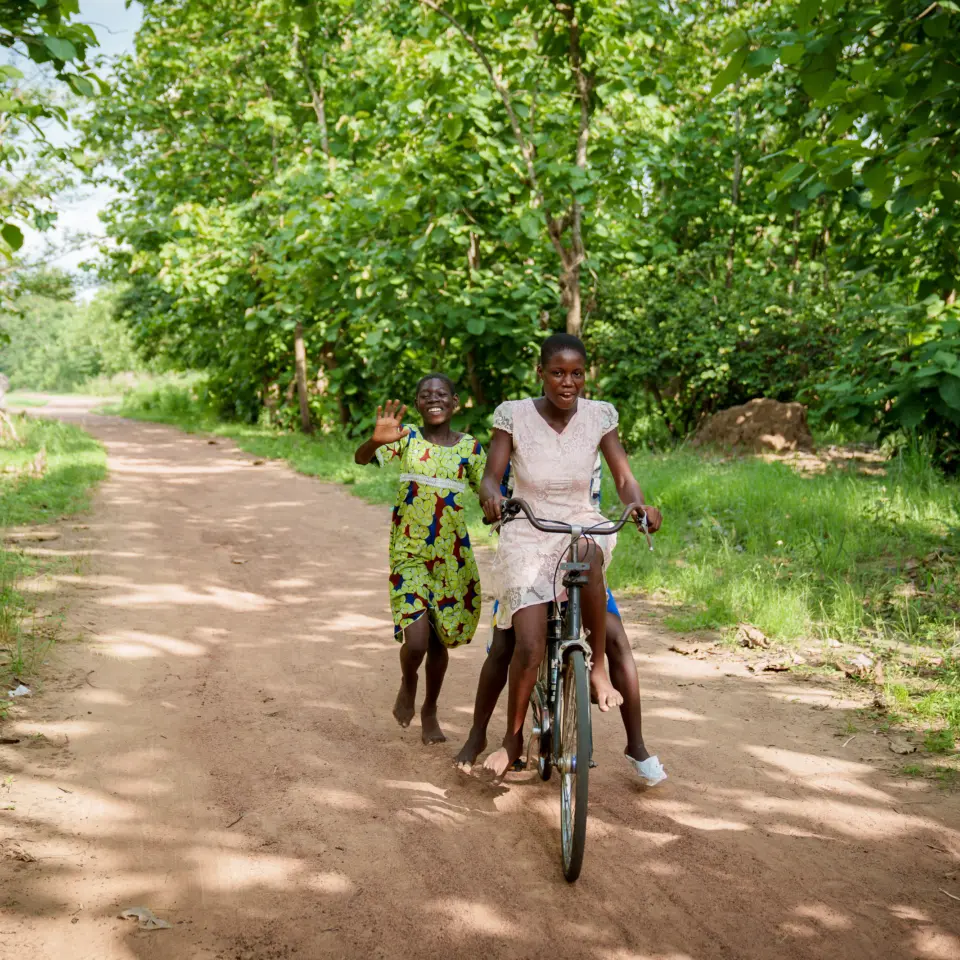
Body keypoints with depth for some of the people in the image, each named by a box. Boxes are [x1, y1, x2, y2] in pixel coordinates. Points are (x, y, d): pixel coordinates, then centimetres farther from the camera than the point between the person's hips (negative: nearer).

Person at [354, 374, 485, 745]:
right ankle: (407, 685, 21)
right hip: (409, 551, -2)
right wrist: (376, 441, -38)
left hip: (452, 554, 2)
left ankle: (430, 711, 34)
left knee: (440, 639, 11)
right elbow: (361, 458, -16)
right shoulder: (407, 438, -3)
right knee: (416, 641, -14)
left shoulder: (469, 446, 2)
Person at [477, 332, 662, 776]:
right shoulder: (514, 415, -8)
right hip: (527, 538, -1)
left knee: (586, 559, -39)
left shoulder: (599, 415, -3)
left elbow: (624, 479, -4)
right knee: (529, 646, -14)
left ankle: (598, 669, -22)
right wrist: (491, 496, -34)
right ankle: (513, 739, 11)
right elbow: (490, 477, -10)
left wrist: (641, 506, -26)